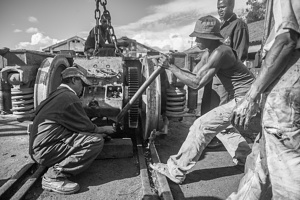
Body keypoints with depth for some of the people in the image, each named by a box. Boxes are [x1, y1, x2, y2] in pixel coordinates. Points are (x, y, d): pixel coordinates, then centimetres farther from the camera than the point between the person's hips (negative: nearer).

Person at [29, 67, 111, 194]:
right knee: (96, 140, -20)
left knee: (93, 135, 15)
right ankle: (54, 176, -16)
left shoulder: (57, 95, 17)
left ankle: (55, 168, 8)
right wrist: (101, 130, 9)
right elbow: (85, 126, -11)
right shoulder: (69, 97, -15)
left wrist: (98, 129, 18)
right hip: (45, 150, -10)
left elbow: (75, 124, 20)